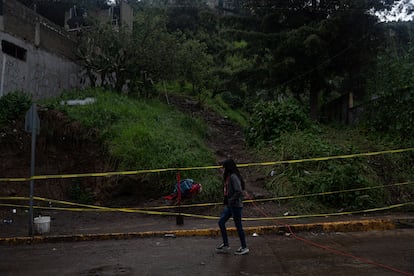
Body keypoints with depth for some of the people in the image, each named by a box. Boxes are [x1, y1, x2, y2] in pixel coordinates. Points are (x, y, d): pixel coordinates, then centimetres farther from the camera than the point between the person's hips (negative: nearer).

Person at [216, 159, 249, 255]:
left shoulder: (233, 177, -18)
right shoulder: (228, 177, 10)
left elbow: (239, 191, -25)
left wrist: (231, 200, -18)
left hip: (235, 205, -10)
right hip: (229, 205, 10)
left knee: (238, 226, 2)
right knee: (221, 222, 13)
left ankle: (244, 248, 16)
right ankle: (225, 245, 23)